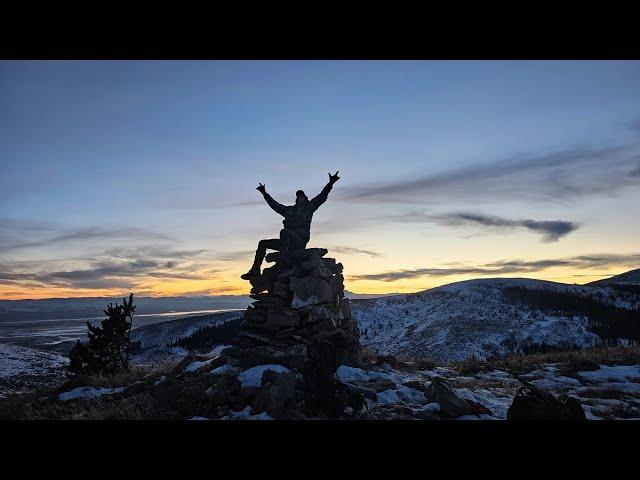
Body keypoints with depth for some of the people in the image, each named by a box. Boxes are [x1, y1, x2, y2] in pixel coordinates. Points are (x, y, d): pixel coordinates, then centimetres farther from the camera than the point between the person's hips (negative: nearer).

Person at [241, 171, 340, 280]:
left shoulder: (308, 207, 10)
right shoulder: (289, 210, 24)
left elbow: (321, 197, 1)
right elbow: (274, 204, 35)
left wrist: (330, 183, -9)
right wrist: (264, 193, 38)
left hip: (300, 242, -7)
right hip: (288, 242, 7)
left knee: (284, 232, -35)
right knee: (263, 243, 5)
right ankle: (255, 270, -3)